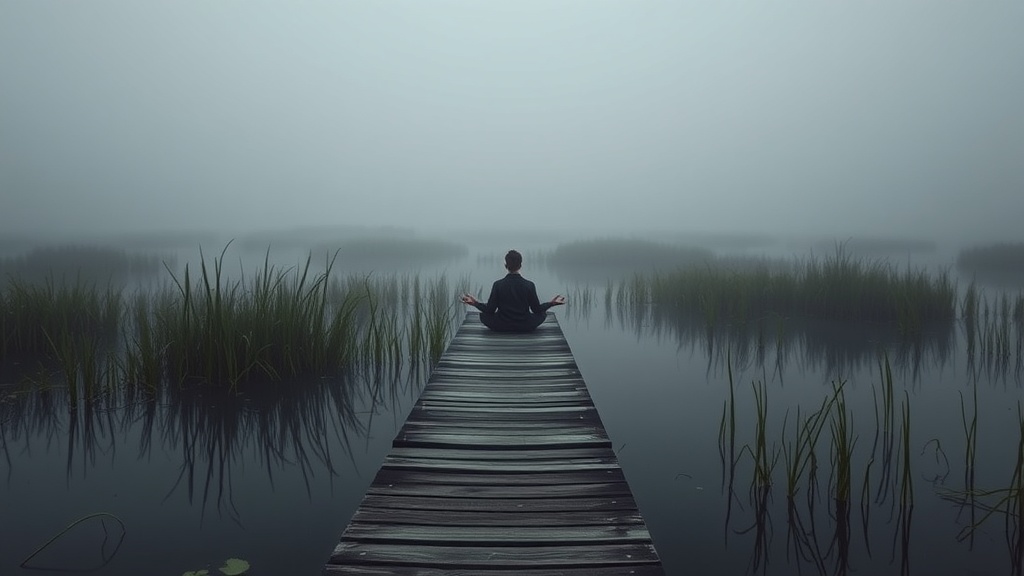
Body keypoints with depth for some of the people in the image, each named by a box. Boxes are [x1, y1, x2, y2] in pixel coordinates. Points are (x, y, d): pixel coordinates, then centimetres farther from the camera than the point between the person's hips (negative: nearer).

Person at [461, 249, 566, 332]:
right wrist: (552, 303, 10)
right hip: (525, 327, 0)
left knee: (483, 315, 26)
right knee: (543, 313, 26)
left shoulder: (498, 285, -13)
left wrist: (475, 303, 6)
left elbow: (490, 310, -8)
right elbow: (537, 309, -4)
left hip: (501, 327, 0)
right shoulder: (529, 285, -13)